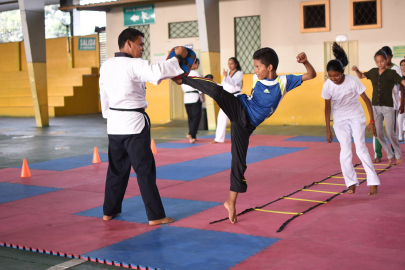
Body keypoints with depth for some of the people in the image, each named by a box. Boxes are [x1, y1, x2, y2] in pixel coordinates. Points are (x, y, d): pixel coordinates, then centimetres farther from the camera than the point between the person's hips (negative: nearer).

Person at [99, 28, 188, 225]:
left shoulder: (106, 66, 9)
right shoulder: (134, 65, -15)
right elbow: (157, 73, -31)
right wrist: (178, 57, -20)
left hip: (114, 123, 8)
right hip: (134, 123, -7)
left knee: (117, 168, 18)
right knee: (145, 170, -2)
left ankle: (109, 211, 25)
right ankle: (155, 216, 2)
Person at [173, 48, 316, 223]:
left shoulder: (284, 82, -6)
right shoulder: (257, 78, 3)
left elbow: (311, 75, -6)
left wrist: (305, 61, -22)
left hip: (246, 125, -1)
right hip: (238, 109, 1)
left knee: (239, 162, 0)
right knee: (217, 91, -28)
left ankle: (231, 202, 15)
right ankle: (181, 78, -12)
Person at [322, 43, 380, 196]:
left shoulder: (353, 81, -23)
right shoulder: (328, 85, -16)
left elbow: (367, 101, -12)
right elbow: (327, 107, -4)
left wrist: (372, 122, -13)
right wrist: (328, 130, -2)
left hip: (356, 116, -2)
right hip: (340, 120, 2)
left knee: (360, 148, -12)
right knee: (345, 151, -3)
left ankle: (373, 182, -7)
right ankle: (351, 183, 9)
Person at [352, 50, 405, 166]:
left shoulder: (391, 73, -6)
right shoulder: (373, 72, 6)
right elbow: (361, 76, 23)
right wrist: (356, 70, 2)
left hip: (388, 107, -4)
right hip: (376, 107, 4)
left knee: (390, 133, -5)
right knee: (379, 134, 4)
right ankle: (390, 155, 23)